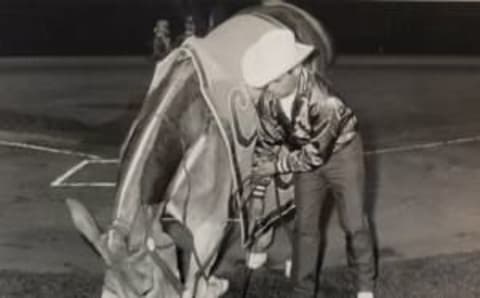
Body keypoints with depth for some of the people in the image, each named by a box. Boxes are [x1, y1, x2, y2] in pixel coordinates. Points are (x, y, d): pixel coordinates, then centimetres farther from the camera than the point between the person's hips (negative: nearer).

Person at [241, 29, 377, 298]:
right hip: (305, 158, 5)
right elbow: (266, 144, -8)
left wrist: (277, 166, -21)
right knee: (305, 226, 7)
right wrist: (258, 192, -6)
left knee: (354, 223, 6)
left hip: (341, 153, -4)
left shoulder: (324, 101, -40)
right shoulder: (267, 99, -22)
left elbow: (315, 153, -31)